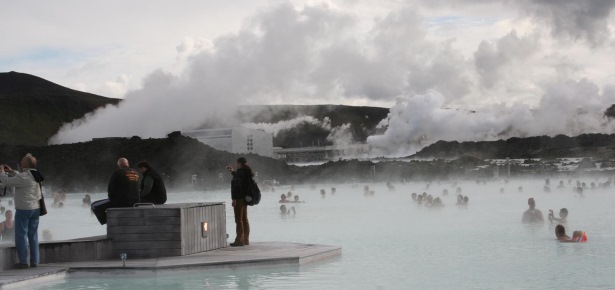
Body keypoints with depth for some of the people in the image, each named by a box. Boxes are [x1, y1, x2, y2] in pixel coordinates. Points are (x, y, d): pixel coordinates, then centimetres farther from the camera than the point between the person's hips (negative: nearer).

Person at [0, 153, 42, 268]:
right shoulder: (34, 174, 8)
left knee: (21, 235, -1)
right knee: (33, 235, 11)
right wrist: (11, 171, 21)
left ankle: (23, 262, -1)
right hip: (36, 208, 8)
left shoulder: (24, 177, -19)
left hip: (23, 209, -8)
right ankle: (34, 261, 14)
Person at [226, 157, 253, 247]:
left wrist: (234, 199, -22)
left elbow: (237, 186, -23)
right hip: (245, 198, 9)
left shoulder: (240, 173, -17)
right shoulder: (246, 172, 11)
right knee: (244, 219, 14)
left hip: (239, 199, -9)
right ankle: (245, 239, 19)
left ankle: (239, 240, -6)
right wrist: (232, 171, 35)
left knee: (239, 220, -6)